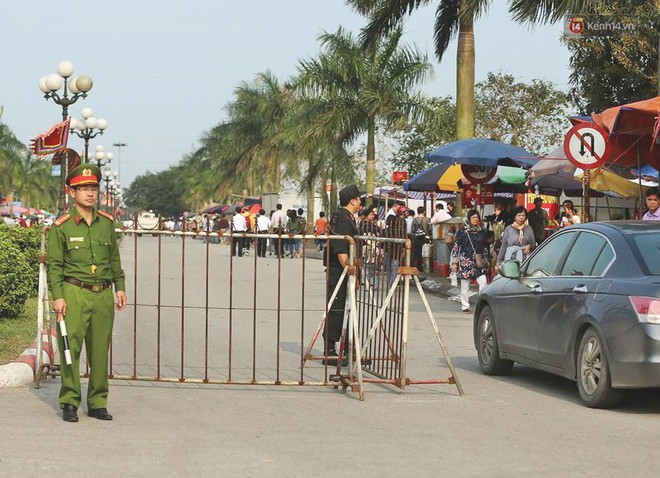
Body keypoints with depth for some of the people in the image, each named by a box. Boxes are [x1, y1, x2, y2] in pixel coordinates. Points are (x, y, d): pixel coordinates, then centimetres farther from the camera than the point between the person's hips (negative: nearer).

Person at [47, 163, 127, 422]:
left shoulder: (107, 223, 12)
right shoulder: (61, 226, -1)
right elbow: (54, 265, -2)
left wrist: (120, 287, 15)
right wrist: (57, 296, -10)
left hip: (103, 295, 4)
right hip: (74, 294, -4)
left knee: (100, 351, 5)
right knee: (70, 349, -6)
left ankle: (97, 403, 13)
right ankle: (69, 403, 2)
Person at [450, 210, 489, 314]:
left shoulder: (482, 232, 9)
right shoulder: (462, 232, -2)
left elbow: (485, 248, 19)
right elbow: (455, 247, -1)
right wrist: (454, 262, -5)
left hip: (479, 262, 3)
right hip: (465, 261, -3)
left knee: (483, 282, -12)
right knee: (465, 285, 3)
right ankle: (465, 306, 15)